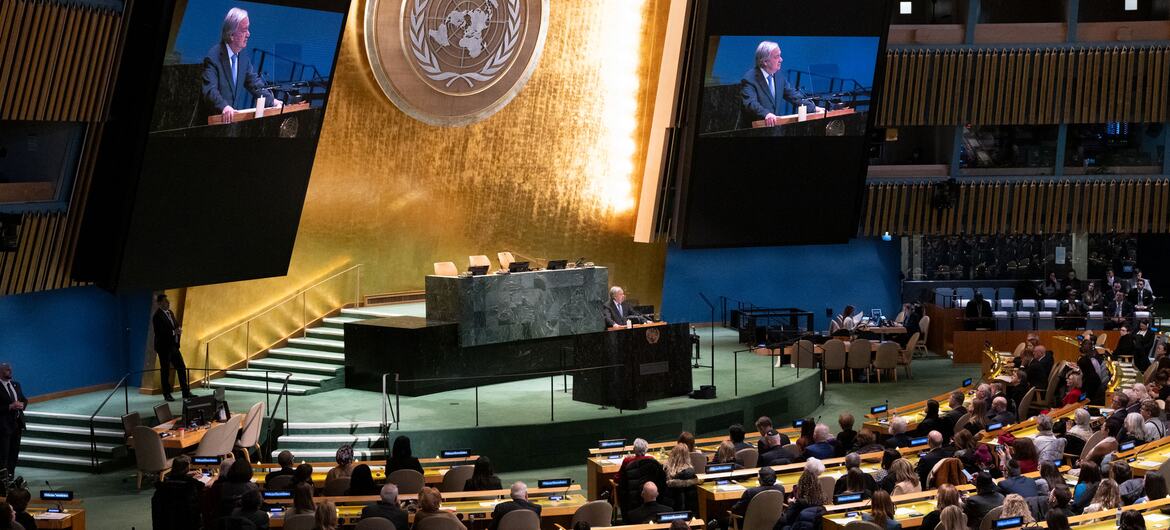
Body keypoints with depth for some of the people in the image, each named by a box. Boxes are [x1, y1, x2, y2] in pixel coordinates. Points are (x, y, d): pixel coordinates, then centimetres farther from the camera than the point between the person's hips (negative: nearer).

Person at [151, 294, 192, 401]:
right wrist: (173, 332, -23)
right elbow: (159, 332, -21)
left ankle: (186, 392, 12)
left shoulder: (170, 313, 12)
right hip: (164, 347, -8)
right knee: (165, 370, 1)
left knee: (181, 368, 6)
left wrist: (179, 330, -4)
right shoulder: (157, 316, -14)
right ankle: (167, 394, 9)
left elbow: (176, 325, 19)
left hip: (173, 346, 8)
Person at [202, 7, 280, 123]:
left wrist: (272, 101, -2)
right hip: (214, 119, -6)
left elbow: (255, 85, 13)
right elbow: (210, 90, -25)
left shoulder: (243, 58, 10)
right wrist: (224, 107, -42)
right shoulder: (213, 57, -14)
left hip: (234, 117, 6)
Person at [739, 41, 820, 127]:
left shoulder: (780, 78, 12)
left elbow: (794, 96, 16)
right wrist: (766, 114, -43)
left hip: (775, 127, 6)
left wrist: (814, 108, 3)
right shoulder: (749, 79, -12)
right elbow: (750, 103, -26)